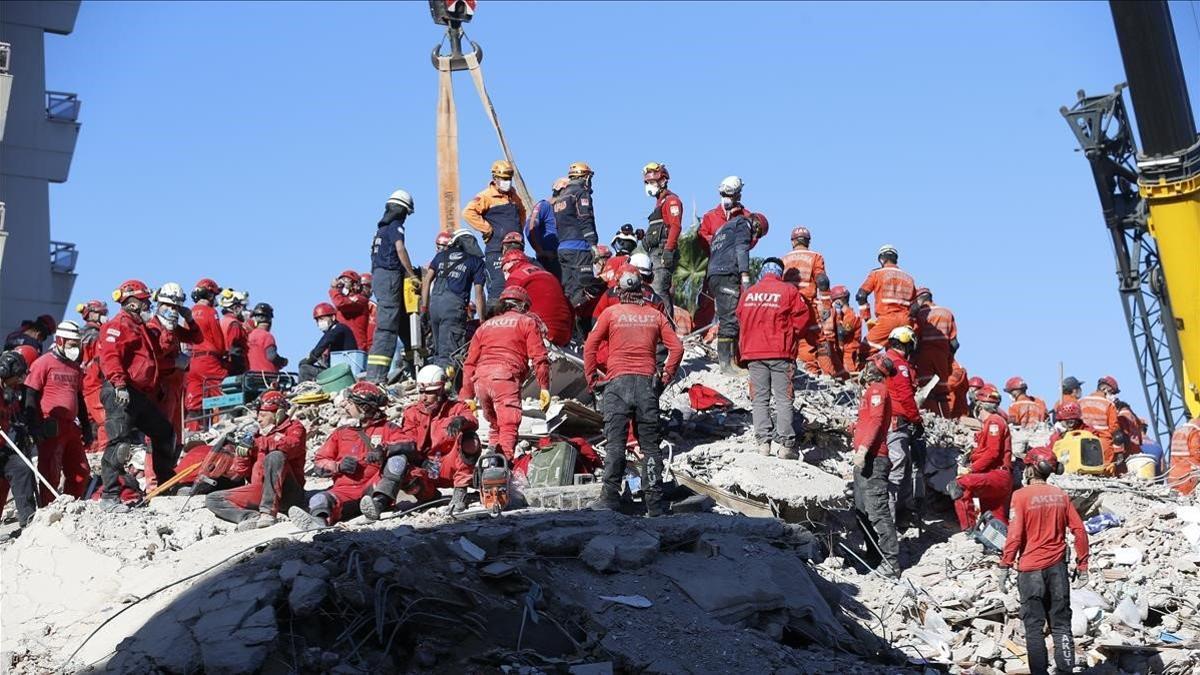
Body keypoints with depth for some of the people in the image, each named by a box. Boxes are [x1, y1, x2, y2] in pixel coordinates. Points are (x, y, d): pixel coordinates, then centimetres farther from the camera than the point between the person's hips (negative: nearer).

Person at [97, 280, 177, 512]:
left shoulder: (139, 327, 26)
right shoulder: (118, 325, -6)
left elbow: (151, 360, 33)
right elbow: (110, 356, -21)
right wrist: (119, 383, -31)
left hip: (140, 395, 10)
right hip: (121, 393, -10)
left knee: (165, 434, 16)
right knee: (121, 442, -16)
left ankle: (167, 484, 29)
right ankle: (110, 495, -15)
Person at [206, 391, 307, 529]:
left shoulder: (294, 427, 7)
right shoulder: (257, 435, 20)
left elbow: (292, 445, -20)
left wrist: (259, 442, -18)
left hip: (288, 492, -6)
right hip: (260, 491, 6)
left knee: (275, 456, -32)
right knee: (212, 499, -1)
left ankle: (268, 513, -37)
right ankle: (252, 517, -27)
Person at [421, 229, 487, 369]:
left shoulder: (441, 255, 22)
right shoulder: (477, 262, 12)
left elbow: (426, 280, 15)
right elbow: (478, 293, 5)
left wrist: (424, 306, 17)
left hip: (434, 301, 4)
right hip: (454, 305, -4)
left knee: (438, 350, 15)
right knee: (448, 352, -9)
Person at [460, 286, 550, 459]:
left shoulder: (485, 325, 28)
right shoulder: (527, 322, 15)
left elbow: (470, 362, 24)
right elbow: (539, 357, 2)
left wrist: (467, 395, 24)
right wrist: (544, 387, 2)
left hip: (480, 380, 5)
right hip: (505, 378, -5)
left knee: (496, 427, 21)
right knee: (509, 426, -15)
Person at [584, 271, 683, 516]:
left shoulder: (611, 313, 5)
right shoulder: (655, 315, 10)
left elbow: (590, 346, 1)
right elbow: (676, 347, 6)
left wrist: (591, 377, 9)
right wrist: (666, 376, 12)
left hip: (618, 381, -2)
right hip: (647, 383, 2)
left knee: (615, 442, -3)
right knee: (650, 444, 4)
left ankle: (610, 497, -7)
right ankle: (654, 503, 2)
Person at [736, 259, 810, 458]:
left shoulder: (748, 293, 7)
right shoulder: (789, 291, -3)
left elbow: (740, 319, 14)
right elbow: (802, 319, -3)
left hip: (753, 353, 3)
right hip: (781, 354, -3)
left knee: (760, 399, 7)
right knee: (784, 399, 1)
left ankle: (763, 442, -1)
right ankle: (785, 445, -4)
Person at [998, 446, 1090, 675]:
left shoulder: (1021, 496, -10)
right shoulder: (1061, 496, 3)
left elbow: (1015, 535, -15)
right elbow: (1079, 531, 3)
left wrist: (1005, 566, -7)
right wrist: (1082, 565, 10)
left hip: (1030, 569, -4)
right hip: (1057, 567, 4)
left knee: (1034, 626, 5)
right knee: (1061, 624, 11)